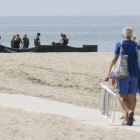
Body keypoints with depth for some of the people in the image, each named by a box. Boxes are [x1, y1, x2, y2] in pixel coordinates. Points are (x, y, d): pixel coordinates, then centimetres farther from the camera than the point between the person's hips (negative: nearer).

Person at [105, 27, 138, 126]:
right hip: (134, 74, 3)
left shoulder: (119, 45, -1)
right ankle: (127, 120, 6)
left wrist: (110, 74, 1)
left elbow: (115, 60, -4)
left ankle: (129, 111, -28)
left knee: (122, 97, -1)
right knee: (132, 97, 7)